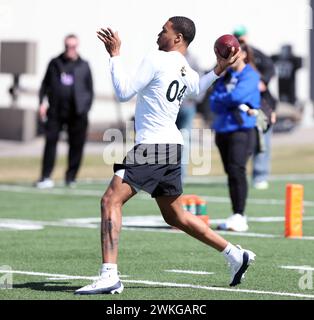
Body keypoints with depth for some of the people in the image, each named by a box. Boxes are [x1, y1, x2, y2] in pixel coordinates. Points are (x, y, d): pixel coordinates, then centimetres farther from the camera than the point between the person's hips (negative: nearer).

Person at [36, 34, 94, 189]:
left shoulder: (84, 66, 8)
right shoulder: (55, 63, 10)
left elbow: (90, 89, 11)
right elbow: (45, 84, 13)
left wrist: (86, 108, 0)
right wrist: (42, 102, 1)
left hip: (77, 113, 0)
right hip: (56, 111, 0)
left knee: (76, 145, 1)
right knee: (51, 142, -5)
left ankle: (71, 177, 11)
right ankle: (45, 177, -2)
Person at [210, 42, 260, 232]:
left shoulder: (250, 75, -3)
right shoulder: (224, 76, 15)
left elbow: (236, 96, -18)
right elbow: (214, 105, 4)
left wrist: (221, 99, 1)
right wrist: (238, 105, -10)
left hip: (242, 129, -6)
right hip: (222, 129, 6)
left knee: (237, 169, -16)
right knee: (231, 173, 8)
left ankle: (239, 217, -18)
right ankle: (237, 217, 12)